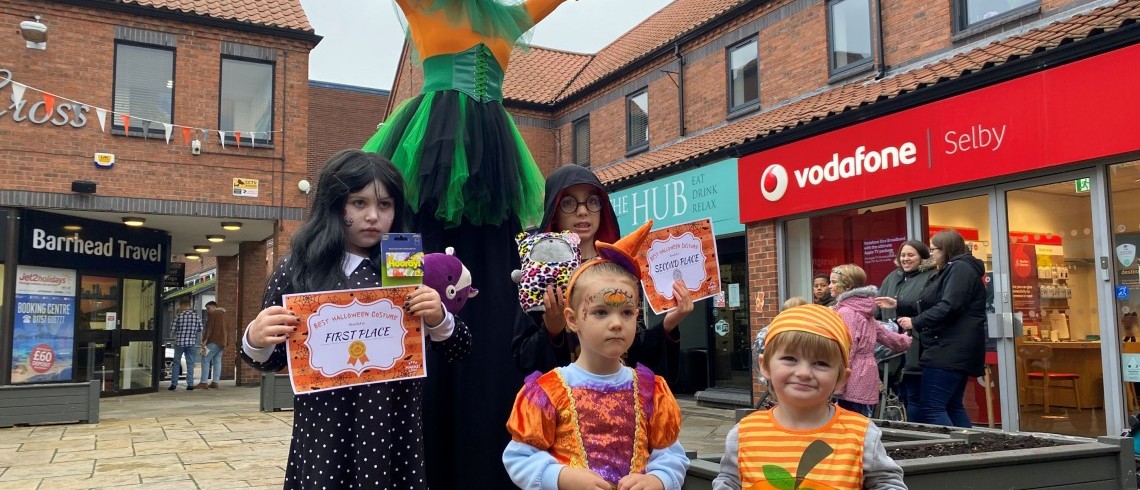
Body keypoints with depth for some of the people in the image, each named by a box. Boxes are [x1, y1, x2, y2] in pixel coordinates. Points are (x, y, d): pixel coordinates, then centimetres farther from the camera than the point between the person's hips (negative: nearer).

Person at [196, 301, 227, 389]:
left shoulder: (212, 314, -5)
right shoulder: (223, 314, 20)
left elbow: (209, 328, -14)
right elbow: (227, 330, 21)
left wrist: (205, 340, -17)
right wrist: (226, 343, 23)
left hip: (214, 341, -9)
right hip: (222, 342, 9)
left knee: (205, 359, -7)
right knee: (217, 361, 8)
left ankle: (204, 382, -12)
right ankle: (215, 382, 5)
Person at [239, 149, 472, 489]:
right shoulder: (298, 269, 0)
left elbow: (460, 349, 5)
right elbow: (274, 359, 7)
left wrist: (438, 318, -15)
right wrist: (256, 342, -14)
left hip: (396, 431, 1)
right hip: (323, 432, -1)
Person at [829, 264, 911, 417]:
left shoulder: (846, 312, -14)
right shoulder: (863, 310, 14)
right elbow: (884, 334, 25)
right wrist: (904, 340, 46)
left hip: (854, 382, -9)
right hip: (865, 377, 10)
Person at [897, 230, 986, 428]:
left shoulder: (960, 268, -9)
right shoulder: (952, 270, 23)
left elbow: (948, 307, -21)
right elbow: (934, 305, 25)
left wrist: (915, 322, -15)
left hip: (950, 351, -11)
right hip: (953, 351, 11)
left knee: (930, 409, -13)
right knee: (952, 406, 13)